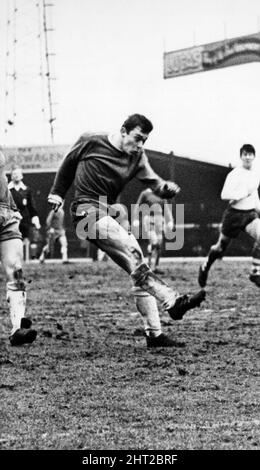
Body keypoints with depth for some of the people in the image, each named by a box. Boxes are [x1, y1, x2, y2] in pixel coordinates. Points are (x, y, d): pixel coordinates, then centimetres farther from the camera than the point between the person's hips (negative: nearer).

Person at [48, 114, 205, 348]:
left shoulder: (137, 157, 5)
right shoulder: (91, 142, -5)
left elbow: (154, 182, -6)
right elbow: (69, 163, 11)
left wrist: (168, 188, -28)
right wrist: (57, 193, 14)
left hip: (109, 214, 7)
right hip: (87, 211, -7)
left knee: (137, 267, 1)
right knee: (132, 252, -26)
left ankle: (154, 332, 4)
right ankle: (172, 302, -35)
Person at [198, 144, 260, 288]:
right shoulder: (234, 174, -13)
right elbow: (224, 195, -21)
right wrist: (244, 194, -27)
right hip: (234, 214, -4)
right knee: (222, 246, 10)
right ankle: (205, 268, 38)